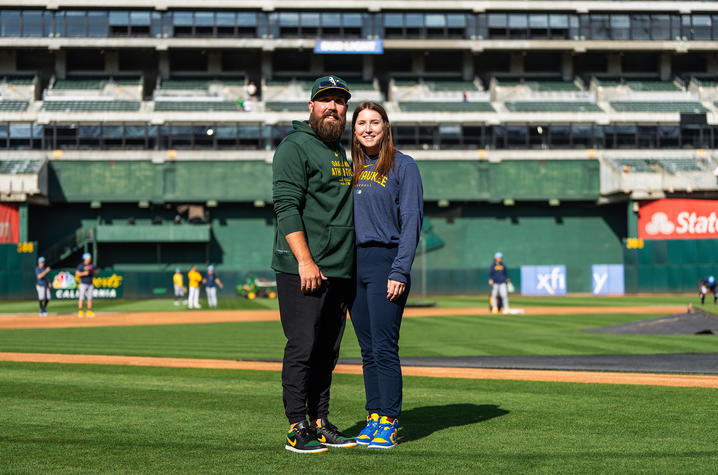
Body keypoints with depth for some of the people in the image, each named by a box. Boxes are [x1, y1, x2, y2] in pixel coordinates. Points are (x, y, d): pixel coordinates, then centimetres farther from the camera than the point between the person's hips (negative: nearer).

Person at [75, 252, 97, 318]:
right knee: (81, 298, -7)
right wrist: (84, 273, -20)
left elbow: (96, 273, 11)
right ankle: (80, 312, -6)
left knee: (90, 298, 4)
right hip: (83, 283, -5)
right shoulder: (81, 265, -3)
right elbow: (77, 274, -8)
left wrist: (92, 270, -8)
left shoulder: (91, 265, 13)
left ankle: (89, 312, 8)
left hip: (90, 284, 5)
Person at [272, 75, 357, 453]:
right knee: (302, 347, -7)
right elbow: (287, 207, -15)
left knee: (327, 351, 10)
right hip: (301, 269, -8)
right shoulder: (295, 147, -6)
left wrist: (351, 266, 16)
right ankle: (297, 428, -1)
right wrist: (305, 260, -22)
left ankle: (320, 423, 17)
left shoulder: (341, 153, 20)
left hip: (340, 272, 8)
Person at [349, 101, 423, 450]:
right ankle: (373, 418, 15)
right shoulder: (351, 168, 17)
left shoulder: (403, 166, -1)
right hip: (352, 265, 6)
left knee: (384, 347, -8)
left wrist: (399, 271, -16)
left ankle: (389, 423, -1)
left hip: (385, 262, -6)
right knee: (368, 350, 9)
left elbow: (411, 221, -7)